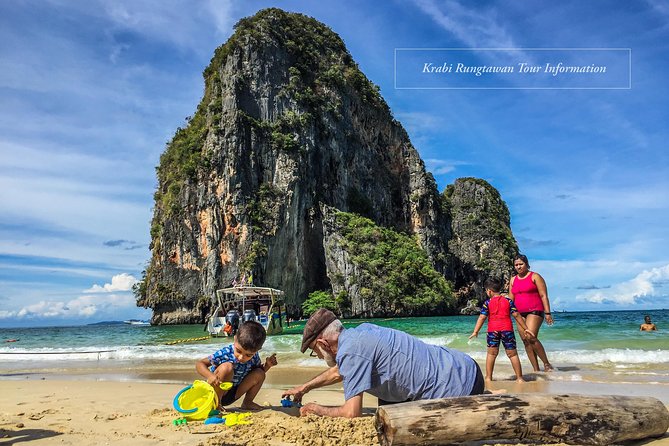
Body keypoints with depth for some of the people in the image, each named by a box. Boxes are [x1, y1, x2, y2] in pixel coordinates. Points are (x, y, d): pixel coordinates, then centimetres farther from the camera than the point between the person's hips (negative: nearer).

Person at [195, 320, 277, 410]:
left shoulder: (254, 357, -11)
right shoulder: (225, 353, -26)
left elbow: (259, 373, 10)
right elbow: (200, 364, -19)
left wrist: (267, 365, -12)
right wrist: (210, 376, -39)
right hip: (214, 392, -5)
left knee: (259, 373, -12)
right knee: (227, 367, -33)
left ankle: (247, 402, 5)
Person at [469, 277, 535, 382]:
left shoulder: (487, 303, 1)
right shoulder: (508, 301, 6)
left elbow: (482, 317, -4)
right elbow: (516, 315, 3)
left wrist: (475, 331, -1)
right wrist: (525, 328, 7)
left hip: (493, 330, -1)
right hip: (507, 329, 1)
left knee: (491, 353, 9)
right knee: (512, 354, 8)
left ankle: (488, 377, 10)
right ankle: (519, 378, 9)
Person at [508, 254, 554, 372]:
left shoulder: (535, 277, 0)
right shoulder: (513, 280, 15)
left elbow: (544, 296, -4)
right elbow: (511, 299, 16)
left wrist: (547, 313, -11)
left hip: (534, 311, -6)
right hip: (520, 314, 6)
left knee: (531, 338, -21)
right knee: (525, 341, 2)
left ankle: (547, 363, -6)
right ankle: (536, 369, 7)